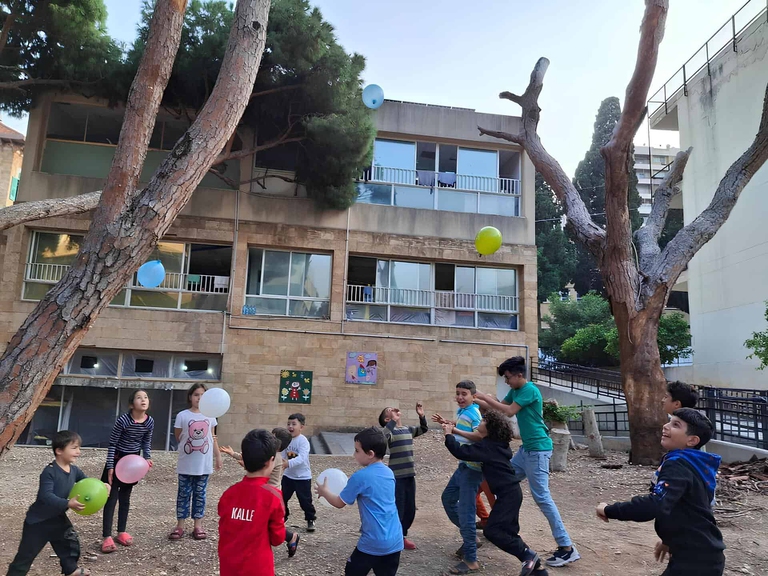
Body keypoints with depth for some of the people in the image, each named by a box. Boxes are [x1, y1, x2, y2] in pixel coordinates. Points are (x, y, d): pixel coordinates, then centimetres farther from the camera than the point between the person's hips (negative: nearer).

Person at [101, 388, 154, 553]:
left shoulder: (150, 422, -9)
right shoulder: (123, 420, -22)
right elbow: (112, 444, -14)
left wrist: (147, 458, -8)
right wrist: (110, 466, -14)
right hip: (118, 459, -5)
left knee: (125, 497, 14)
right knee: (112, 497, -3)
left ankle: (122, 532, 24)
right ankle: (107, 537, 1)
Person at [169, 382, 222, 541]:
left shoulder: (210, 416, 3)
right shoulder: (182, 415, -6)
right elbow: (178, 438, 1)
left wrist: (218, 456, 11)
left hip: (204, 464, 2)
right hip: (186, 464, -2)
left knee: (200, 495, 10)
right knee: (184, 494, 8)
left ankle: (198, 526, 19)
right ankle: (180, 526, 18)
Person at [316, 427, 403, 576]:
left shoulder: (360, 477, -14)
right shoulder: (389, 473, 5)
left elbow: (339, 503, -2)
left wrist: (324, 492, 15)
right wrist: (353, 486, 23)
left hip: (373, 542, -5)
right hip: (395, 541, 6)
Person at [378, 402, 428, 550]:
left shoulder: (408, 429, 10)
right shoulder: (390, 430, -11)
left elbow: (424, 429, 23)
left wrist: (421, 416, 5)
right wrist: (393, 421, -39)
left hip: (410, 475, 7)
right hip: (396, 476, -7)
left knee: (410, 509, 15)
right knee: (397, 509, 0)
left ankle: (402, 536, 32)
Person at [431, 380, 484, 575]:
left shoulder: (474, 412, -18)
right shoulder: (461, 411, 9)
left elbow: (480, 437, -31)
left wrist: (456, 431, -33)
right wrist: (447, 423, 18)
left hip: (472, 468, -10)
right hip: (463, 465, 10)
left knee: (465, 511, -8)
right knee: (448, 498, 22)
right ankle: (470, 537, 34)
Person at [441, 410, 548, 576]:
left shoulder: (487, 446, -18)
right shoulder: (495, 443, 11)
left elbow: (460, 452, -24)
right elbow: (472, 449, 29)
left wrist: (448, 434, -10)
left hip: (509, 493, -10)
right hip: (509, 492, 10)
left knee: (492, 530, -10)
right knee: (508, 532, 13)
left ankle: (528, 555, -2)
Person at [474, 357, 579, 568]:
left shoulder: (530, 390, -17)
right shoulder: (515, 391, 11)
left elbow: (509, 412, -23)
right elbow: (498, 407, 17)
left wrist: (486, 397, -16)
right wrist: (476, 401, 7)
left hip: (538, 450, -10)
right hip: (526, 449, 10)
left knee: (542, 497, -9)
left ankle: (567, 548, -3)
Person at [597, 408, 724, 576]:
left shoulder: (677, 466, -22)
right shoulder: (692, 464, 9)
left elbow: (654, 505, -37)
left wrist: (609, 510, -26)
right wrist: (671, 539, 31)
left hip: (695, 561, -10)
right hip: (703, 555, 10)